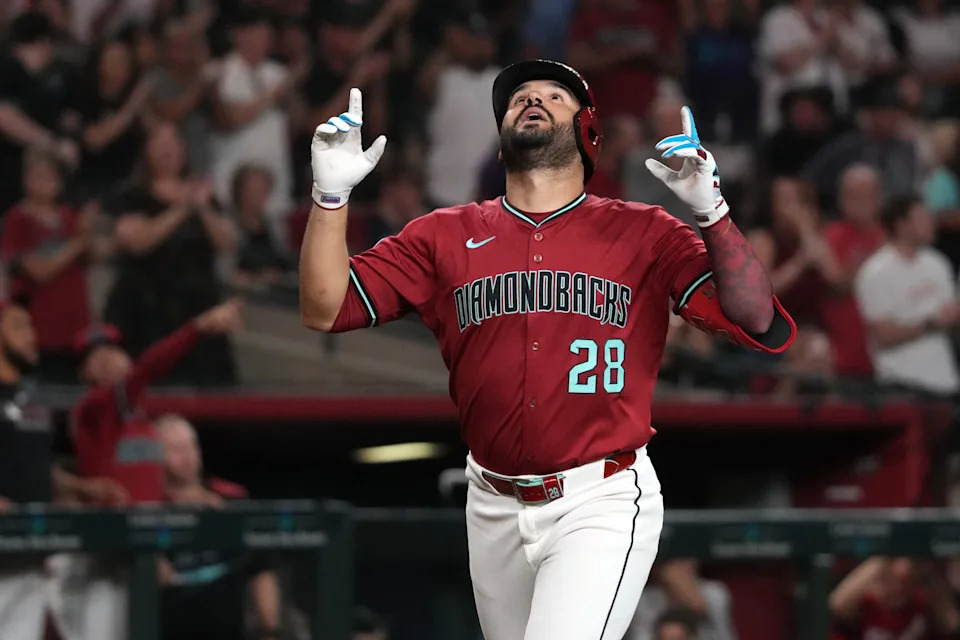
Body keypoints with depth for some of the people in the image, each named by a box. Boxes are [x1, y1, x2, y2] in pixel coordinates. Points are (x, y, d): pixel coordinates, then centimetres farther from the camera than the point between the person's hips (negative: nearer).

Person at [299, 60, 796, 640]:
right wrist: (331, 194, -11)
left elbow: (758, 324, -10)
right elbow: (326, 308, 3)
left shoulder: (643, 233, 0)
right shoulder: (443, 237, 8)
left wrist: (711, 210, -24)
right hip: (495, 508, 4)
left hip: (601, 504, -4)